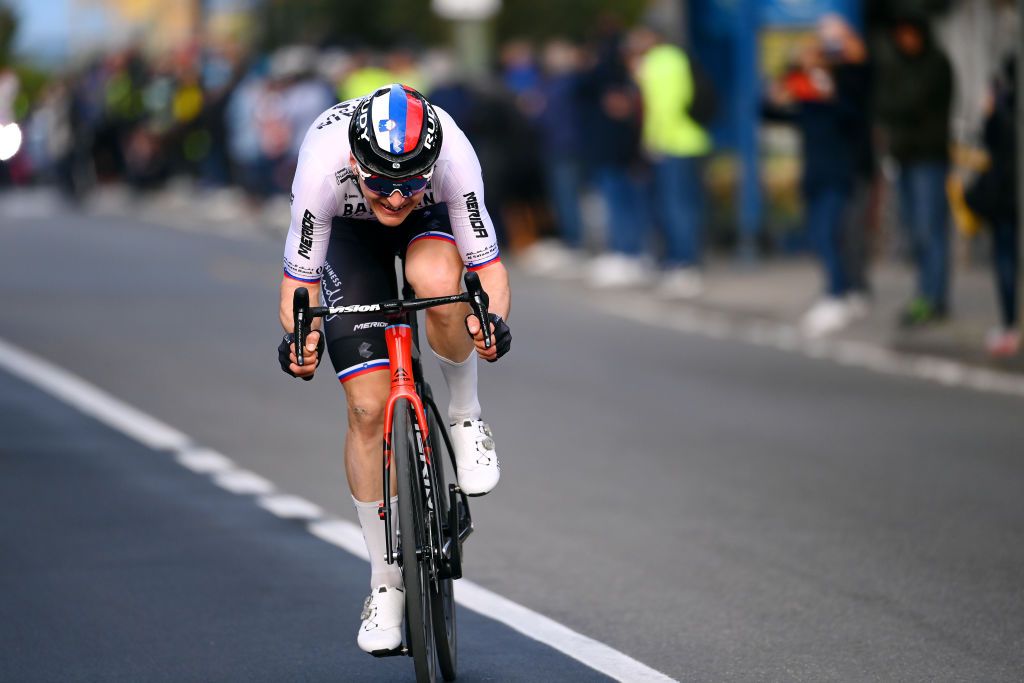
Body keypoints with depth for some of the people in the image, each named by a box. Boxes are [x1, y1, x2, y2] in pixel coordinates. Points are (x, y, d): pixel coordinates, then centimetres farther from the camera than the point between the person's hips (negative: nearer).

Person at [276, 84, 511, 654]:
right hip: (350, 232, 0)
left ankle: (466, 415, -10)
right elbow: (299, 283, -26)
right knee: (369, 406, -10)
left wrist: (494, 319, -50)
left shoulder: (453, 157, -38)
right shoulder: (323, 168, -38)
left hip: (431, 221, 0)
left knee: (438, 281, -39)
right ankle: (386, 579, 5)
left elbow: (488, 265, -29)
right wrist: (300, 336, -47)